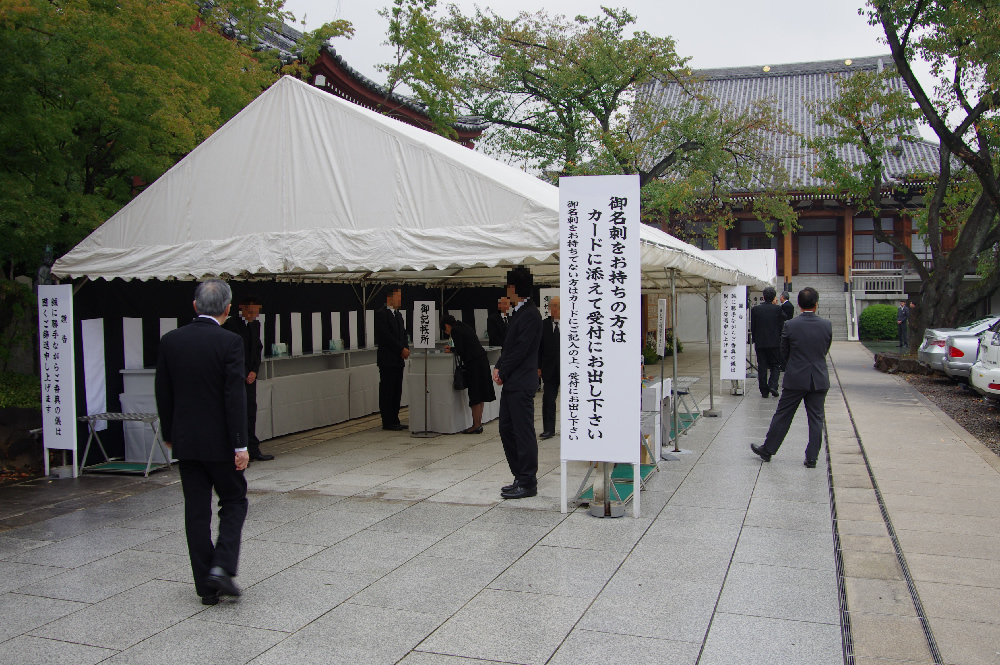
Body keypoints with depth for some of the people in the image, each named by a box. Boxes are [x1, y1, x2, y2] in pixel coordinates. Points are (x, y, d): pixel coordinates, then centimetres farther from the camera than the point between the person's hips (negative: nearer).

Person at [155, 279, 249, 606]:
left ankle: (206, 585, 15)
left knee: (196, 511, 10)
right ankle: (221, 567, -3)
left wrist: (169, 434, 18)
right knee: (234, 501, 13)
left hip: (185, 441, 4)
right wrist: (240, 445, -12)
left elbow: (162, 392, 7)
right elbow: (235, 395, -16)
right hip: (219, 441, -4)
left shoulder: (170, 341, 1)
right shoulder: (230, 342, -13)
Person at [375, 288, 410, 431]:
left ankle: (394, 420, 15)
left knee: (397, 391, 10)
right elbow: (386, 336, -17)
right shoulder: (381, 314, -10)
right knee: (387, 391, -3)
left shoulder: (398, 314, 18)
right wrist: (402, 349, -14)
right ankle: (387, 422, 1)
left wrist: (406, 348, 0)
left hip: (398, 359, 8)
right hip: (387, 360, -8)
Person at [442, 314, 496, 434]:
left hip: (474, 363, -9)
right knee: (480, 396, 12)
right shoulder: (464, 327, 18)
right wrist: (453, 348, 20)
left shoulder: (455, 331, -9)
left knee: (475, 397, -4)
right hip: (482, 360, 9)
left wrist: (451, 350, 6)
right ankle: (479, 424, 18)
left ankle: (476, 425, 0)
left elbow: (460, 351, -12)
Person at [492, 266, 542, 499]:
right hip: (511, 383, 10)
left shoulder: (530, 314, -15)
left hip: (521, 384, -10)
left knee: (524, 433, -3)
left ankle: (527, 483, 5)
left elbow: (520, 350, -19)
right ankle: (521, 477, 23)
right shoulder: (518, 312, 16)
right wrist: (498, 367, 5)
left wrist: (502, 373, -11)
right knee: (506, 429, 14)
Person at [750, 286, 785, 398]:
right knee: (775, 365, 10)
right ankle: (773, 385, -8)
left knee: (762, 367, 6)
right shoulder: (778, 309, -6)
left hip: (759, 343, 1)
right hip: (774, 343, -1)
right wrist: (780, 340, 10)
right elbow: (781, 326, -1)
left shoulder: (755, 309, -2)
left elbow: (752, 327, 3)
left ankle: (764, 391, 7)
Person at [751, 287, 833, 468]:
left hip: (795, 379, -1)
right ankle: (812, 458, 11)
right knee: (816, 419, 8)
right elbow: (825, 351, 9)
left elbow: (784, 353, 1)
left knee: (782, 416, 8)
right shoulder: (826, 325, -4)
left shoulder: (790, 326, -10)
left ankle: (767, 450, 19)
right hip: (819, 380, 2)